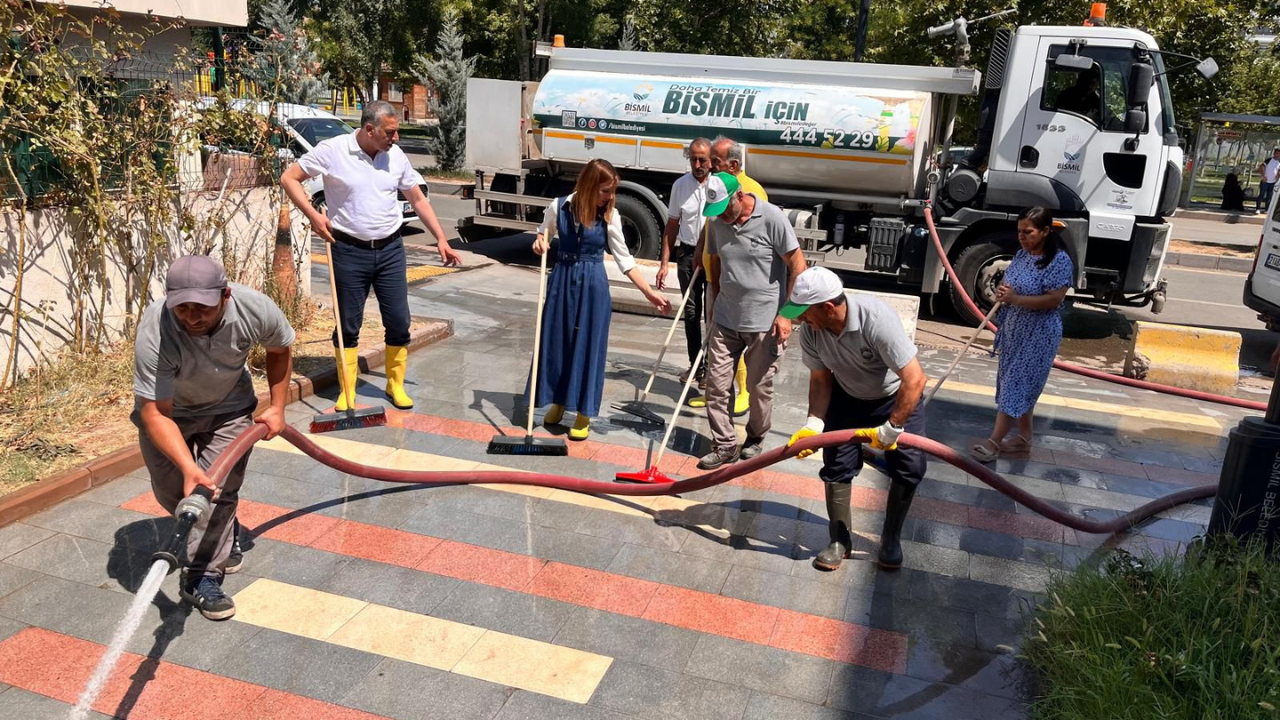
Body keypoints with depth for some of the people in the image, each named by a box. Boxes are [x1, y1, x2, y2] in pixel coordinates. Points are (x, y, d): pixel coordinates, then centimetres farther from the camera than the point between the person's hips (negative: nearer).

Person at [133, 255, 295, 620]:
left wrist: (277, 408, -1)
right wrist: (188, 467, -49)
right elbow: (155, 412, -36)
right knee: (171, 491, 2)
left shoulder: (256, 309, -30)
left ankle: (201, 576, -1)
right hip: (169, 409, 0)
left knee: (220, 487, -13)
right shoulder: (154, 333, -39)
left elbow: (280, 349, -5)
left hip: (228, 407, 1)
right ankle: (223, 536, 33)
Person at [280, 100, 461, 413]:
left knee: (398, 322, 4)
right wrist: (313, 215, -13)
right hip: (349, 250, -3)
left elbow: (418, 200, 10)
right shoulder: (332, 150, -9)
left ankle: (396, 385, 20)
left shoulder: (396, 156, 2)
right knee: (348, 324, 5)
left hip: (390, 249, 3)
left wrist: (441, 239, 4)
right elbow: (289, 178, -2)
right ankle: (347, 391, 18)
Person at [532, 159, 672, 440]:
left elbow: (624, 259, -1)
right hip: (561, 280, 2)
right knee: (556, 341, 9)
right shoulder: (559, 207, -6)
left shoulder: (610, 216, -7)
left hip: (593, 285, -1)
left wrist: (649, 292, -4)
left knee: (588, 346, 2)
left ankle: (584, 414, 13)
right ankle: (557, 401, 30)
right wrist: (539, 243, -11)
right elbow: (544, 236, 14)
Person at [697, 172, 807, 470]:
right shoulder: (716, 223, 2)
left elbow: (797, 267, -11)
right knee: (717, 384, 4)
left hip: (764, 323, -4)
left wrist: (786, 314, -13)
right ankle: (724, 445, 16)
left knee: (759, 387, 8)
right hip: (725, 321, 5)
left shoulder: (772, 218, -14)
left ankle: (756, 439, 30)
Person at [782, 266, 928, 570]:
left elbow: (915, 379, -38)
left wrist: (893, 427, -36)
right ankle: (840, 540, 14)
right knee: (837, 466, -4)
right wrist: (814, 423, -23)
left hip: (896, 397, -3)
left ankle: (891, 539, 14)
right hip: (847, 398, 3)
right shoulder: (809, 331, -23)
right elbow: (821, 379, -10)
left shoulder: (876, 318, -39)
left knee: (910, 468, -7)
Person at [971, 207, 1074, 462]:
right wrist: (1002, 292, -10)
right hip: (1014, 330, 8)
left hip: (1037, 335, -8)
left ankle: (994, 441, 0)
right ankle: (1024, 438, 26)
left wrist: (1016, 299, -28)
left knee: (1016, 386, -5)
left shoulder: (1059, 261, -17)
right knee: (1020, 386, 15)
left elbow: (1054, 300, -21)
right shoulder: (1022, 254, 6)